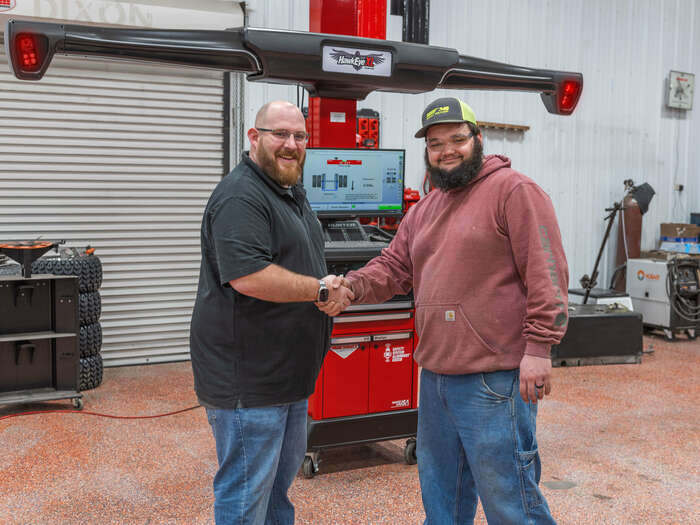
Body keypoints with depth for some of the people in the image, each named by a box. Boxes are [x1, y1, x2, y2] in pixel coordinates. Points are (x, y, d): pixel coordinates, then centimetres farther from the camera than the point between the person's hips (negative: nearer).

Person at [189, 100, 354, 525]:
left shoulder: (293, 193, 14)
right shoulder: (241, 197, -18)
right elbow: (249, 276, -30)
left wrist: (334, 288, 1)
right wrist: (322, 291, -20)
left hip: (289, 372, 10)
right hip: (247, 376, -10)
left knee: (283, 473, 24)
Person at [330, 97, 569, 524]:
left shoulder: (514, 191, -8)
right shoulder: (423, 210, 17)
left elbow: (546, 273, -14)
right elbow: (394, 267, 15)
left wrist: (538, 347, -19)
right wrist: (353, 286, -6)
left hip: (494, 380, -8)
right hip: (435, 376, 8)